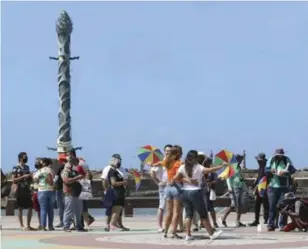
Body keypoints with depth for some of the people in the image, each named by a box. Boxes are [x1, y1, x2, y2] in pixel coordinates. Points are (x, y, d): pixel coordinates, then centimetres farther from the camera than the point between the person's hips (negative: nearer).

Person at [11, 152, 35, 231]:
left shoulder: (27, 167, 15)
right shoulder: (15, 168, -4)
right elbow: (13, 180, -11)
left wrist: (30, 177, 1)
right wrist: (23, 176, -17)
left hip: (27, 189, 6)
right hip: (19, 190, -6)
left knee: (30, 208, 3)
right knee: (20, 208, 0)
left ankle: (28, 225, 12)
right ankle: (22, 226, 5)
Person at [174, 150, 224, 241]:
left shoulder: (182, 167, 2)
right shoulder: (198, 167, -9)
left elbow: (175, 178, -5)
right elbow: (209, 170, -20)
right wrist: (221, 166, -14)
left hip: (185, 192, 4)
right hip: (195, 192, -4)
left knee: (189, 214, 11)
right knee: (203, 215, 3)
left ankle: (188, 235, 6)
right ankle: (212, 233, 10)